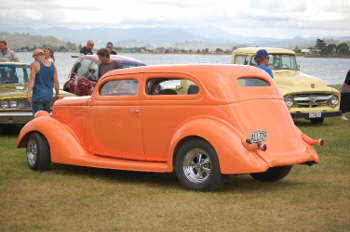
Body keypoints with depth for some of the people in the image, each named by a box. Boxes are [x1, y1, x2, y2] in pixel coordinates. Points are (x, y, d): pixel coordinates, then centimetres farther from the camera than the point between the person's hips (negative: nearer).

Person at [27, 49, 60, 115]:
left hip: (38, 96, -5)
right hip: (49, 96, 5)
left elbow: (32, 79, -11)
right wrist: (57, 94, 14)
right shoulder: (52, 65, 8)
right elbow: (56, 81, 6)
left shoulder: (35, 64, -4)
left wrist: (29, 93, -14)